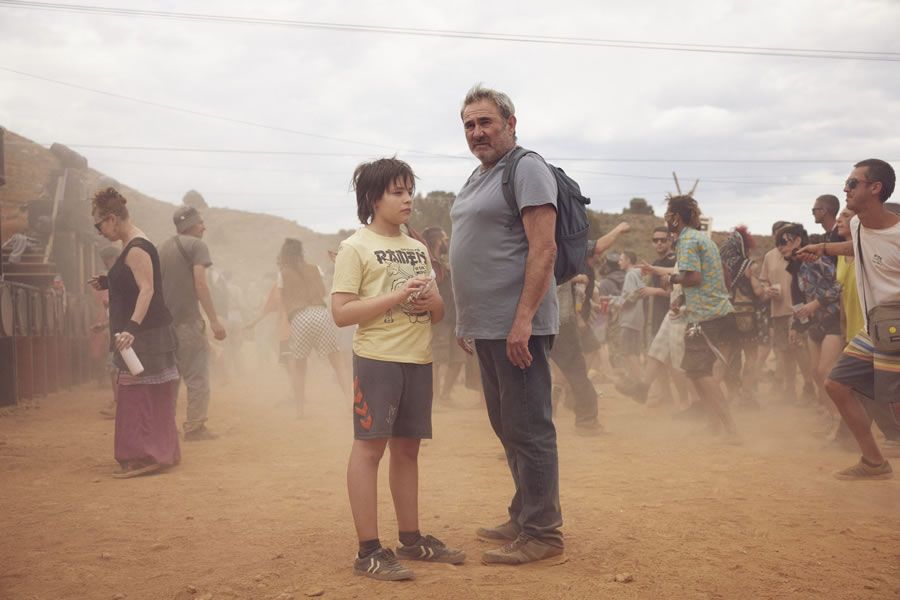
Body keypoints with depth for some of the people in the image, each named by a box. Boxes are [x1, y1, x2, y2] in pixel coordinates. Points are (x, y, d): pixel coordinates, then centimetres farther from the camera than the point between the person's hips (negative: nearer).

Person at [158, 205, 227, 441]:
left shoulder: (164, 247, 17)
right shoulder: (196, 245, -6)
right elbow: (200, 283, -17)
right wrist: (214, 320, -19)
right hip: (188, 321, -8)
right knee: (198, 376, -4)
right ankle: (194, 427, -5)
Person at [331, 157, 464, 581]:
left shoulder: (418, 249, 16)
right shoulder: (355, 248, -4)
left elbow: (438, 314, 19)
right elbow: (341, 313, -12)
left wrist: (433, 302, -5)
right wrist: (398, 295, -19)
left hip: (418, 360, 7)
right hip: (377, 359, -6)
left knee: (407, 448, 12)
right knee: (369, 447, -6)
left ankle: (410, 538, 21)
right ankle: (368, 551, -2)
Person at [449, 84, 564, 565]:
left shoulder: (526, 169, -9)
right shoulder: (477, 178, 19)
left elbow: (543, 249, -18)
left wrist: (523, 320, -23)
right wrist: (466, 319, 21)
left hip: (517, 326, -10)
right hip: (486, 326, 10)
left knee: (528, 430, -4)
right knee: (506, 427, 16)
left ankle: (541, 533, 5)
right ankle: (522, 519, 27)